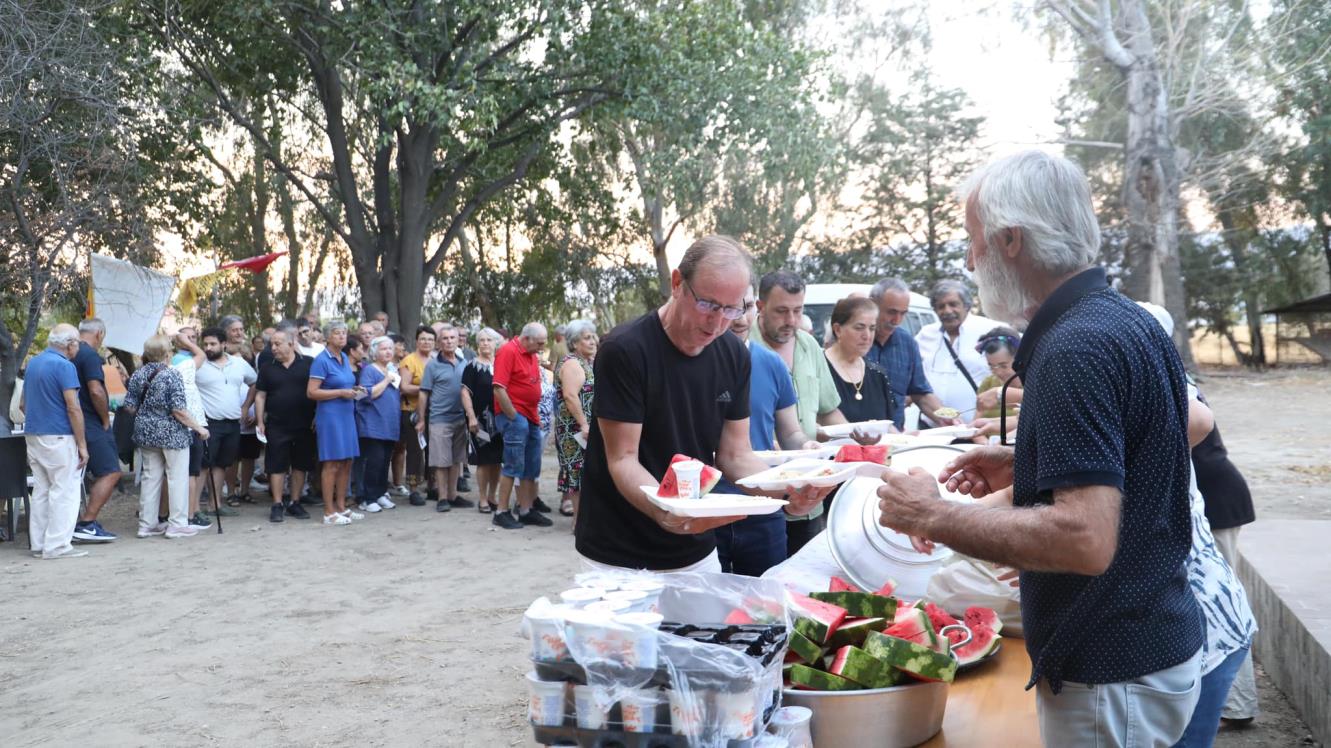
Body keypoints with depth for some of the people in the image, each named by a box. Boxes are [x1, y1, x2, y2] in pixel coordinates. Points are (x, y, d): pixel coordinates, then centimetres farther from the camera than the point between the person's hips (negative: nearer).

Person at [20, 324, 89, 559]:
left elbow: (23, 404, 22)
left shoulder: (33, 363, 13)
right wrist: (82, 444, -14)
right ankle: (57, 545, -5)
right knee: (64, 490, -4)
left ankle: (39, 544, 15)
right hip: (58, 437, -8)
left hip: (32, 434, 8)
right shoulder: (64, 366, -13)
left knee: (41, 489, 12)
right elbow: (73, 408, -17)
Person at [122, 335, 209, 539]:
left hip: (145, 432, 6)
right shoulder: (172, 375, -15)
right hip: (171, 434, -6)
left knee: (150, 477, 13)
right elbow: (178, 409, -19)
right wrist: (198, 427, -11)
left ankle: (147, 524, 16)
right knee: (177, 477, 2)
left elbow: (129, 407, 6)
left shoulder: (138, 375, 3)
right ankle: (177, 524, 4)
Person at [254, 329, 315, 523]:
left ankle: (295, 503, 18)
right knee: (276, 466, 0)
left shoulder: (308, 364, 0)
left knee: (300, 465, 7)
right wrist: (260, 422, 0)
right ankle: (277, 505, 7)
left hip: (304, 425, 0)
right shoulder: (268, 368, 6)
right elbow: (260, 396, 7)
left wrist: (317, 417, -4)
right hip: (277, 426, 1)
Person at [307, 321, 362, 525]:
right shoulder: (321, 360, -10)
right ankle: (329, 512, 1)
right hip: (330, 415, -8)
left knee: (346, 463, 10)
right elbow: (311, 392, -15)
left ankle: (341, 507, 19)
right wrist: (341, 392, -17)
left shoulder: (345, 358, 13)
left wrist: (355, 390, 6)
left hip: (347, 414, 8)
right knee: (332, 464, -5)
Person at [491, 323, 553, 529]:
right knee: (513, 465, -6)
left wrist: (535, 415, 13)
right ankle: (501, 513, 2)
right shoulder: (508, 351, -14)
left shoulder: (533, 355, 12)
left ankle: (526, 511, 20)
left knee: (531, 467, 12)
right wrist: (514, 418, -16)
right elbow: (499, 389, -19)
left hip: (531, 418, 9)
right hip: (514, 416, -9)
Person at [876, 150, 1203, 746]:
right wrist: (1023, 466, 12)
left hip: (1112, 675, -10)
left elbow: (1085, 539, -32)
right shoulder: (1128, 321, 7)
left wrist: (934, 516, -21)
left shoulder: (1076, 349, -25)